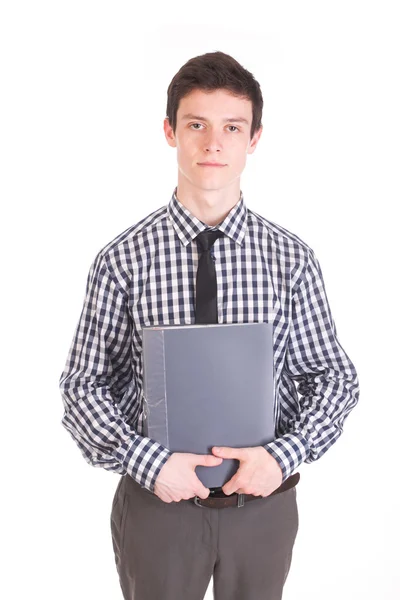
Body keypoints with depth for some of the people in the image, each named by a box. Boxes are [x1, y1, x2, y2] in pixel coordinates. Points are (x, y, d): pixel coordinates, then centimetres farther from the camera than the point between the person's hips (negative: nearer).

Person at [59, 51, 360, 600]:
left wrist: (284, 454, -17)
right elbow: (85, 386, -7)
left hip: (265, 502, 2)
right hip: (156, 499, -1)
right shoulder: (122, 260, -11)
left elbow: (334, 376, -2)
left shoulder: (292, 258, -8)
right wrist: (149, 461, -19)